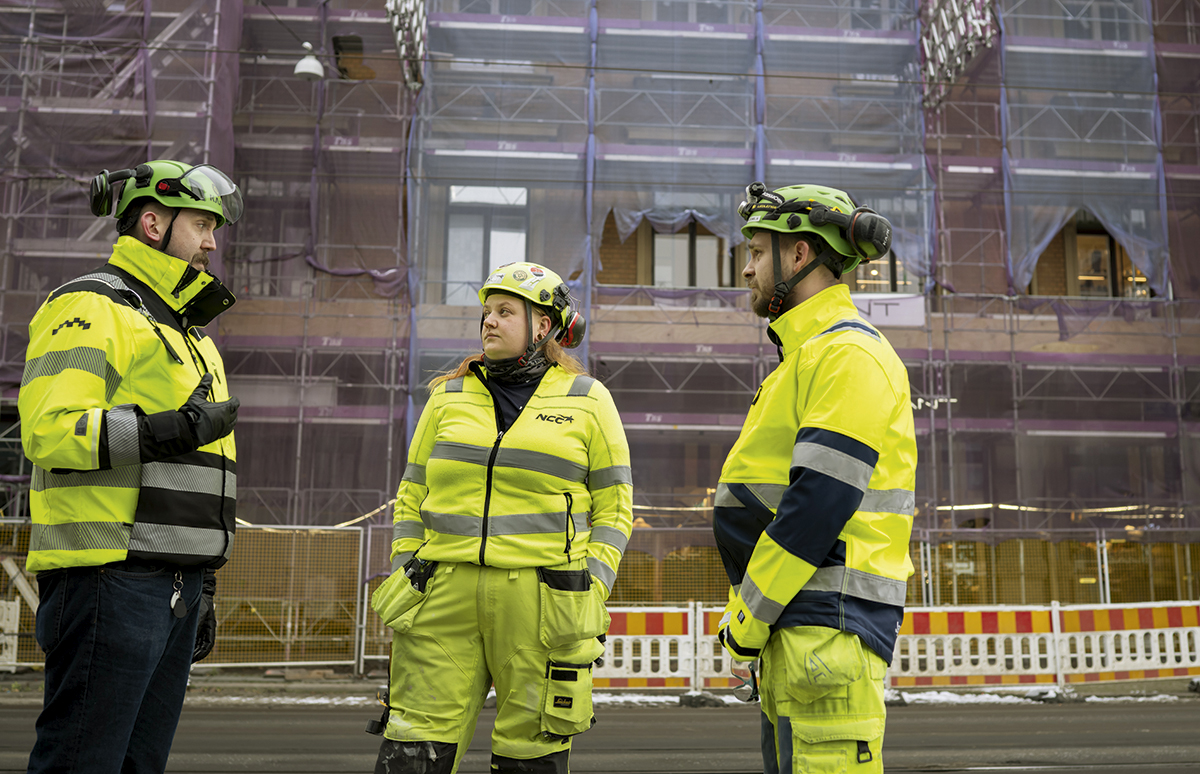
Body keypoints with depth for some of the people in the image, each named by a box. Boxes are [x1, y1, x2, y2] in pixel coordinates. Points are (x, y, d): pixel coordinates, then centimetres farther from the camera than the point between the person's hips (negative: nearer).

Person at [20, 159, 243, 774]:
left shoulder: (187, 333, 25)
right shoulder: (90, 307, -3)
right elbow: (48, 431, -18)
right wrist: (168, 431, -25)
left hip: (174, 584, 9)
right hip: (109, 578, -9)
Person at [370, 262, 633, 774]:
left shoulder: (586, 401, 5)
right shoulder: (449, 398, 13)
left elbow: (614, 509, 4)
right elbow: (413, 497, 15)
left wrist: (591, 593, -6)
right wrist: (404, 572, 5)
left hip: (538, 600, -2)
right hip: (447, 596, 3)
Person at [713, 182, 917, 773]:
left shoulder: (849, 354, -11)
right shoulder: (804, 358, 21)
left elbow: (818, 505, -20)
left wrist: (745, 624, -14)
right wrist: (748, 620, 14)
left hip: (830, 626, -10)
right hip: (793, 625, 10)